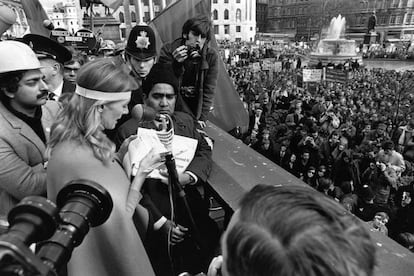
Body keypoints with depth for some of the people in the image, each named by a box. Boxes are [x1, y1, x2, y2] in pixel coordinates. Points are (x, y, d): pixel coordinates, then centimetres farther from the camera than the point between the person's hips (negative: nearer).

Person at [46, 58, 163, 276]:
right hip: (99, 256, -8)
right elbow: (119, 217, -27)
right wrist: (142, 172, -19)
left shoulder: (74, 139, -5)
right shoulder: (78, 157, -34)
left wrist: (119, 155, -4)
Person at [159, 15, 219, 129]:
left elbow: (209, 90, -8)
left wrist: (202, 118, -12)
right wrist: (177, 64, -29)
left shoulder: (211, 56, -9)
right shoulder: (168, 50, -12)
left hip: (197, 108, 1)